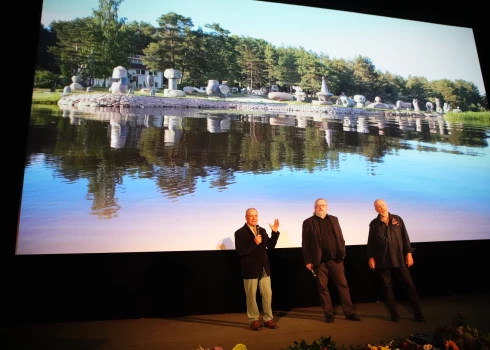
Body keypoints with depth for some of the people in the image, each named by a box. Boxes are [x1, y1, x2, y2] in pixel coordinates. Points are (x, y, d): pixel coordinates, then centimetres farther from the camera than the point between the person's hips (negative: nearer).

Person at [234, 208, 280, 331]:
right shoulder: (240, 233, -10)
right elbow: (240, 252, -18)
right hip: (250, 269, -5)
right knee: (251, 296, 7)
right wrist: (254, 243, -24)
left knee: (267, 294, 9)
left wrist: (275, 232, -4)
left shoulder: (262, 230, 8)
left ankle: (268, 319, 23)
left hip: (264, 268, 5)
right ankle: (254, 320, 22)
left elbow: (270, 246, 7)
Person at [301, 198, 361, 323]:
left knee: (343, 285, 6)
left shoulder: (334, 219, 12)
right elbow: (305, 244, -2)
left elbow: (340, 238, 12)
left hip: (336, 259, 3)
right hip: (319, 261, -2)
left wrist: (343, 253, 0)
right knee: (323, 288, 5)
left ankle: (349, 313, 15)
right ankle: (329, 314, 18)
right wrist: (308, 261, -6)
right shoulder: (308, 222, 1)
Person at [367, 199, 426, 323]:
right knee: (387, 287, 4)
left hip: (399, 259, 0)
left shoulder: (397, 219, 6)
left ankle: (418, 313, 11)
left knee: (409, 285, 1)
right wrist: (371, 257, -2)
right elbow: (371, 242, 4)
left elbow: (405, 237, 5)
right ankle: (394, 314, 14)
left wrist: (409, 253, 0)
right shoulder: (374, 224, 3)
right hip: (383, 261, 0)